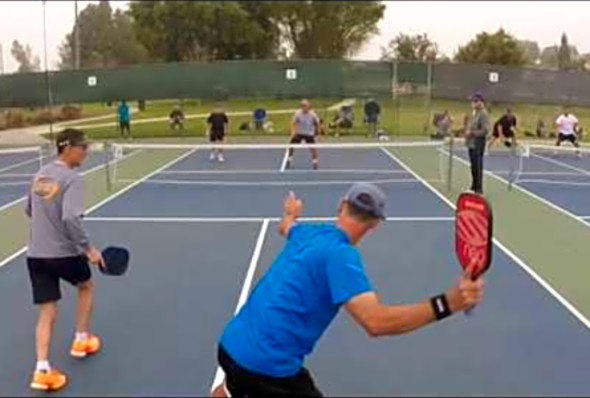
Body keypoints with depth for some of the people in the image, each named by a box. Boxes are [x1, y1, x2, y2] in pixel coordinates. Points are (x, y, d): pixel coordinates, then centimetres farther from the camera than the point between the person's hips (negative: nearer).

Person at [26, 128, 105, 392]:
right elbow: (71, 218, -26)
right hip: (64, 253, -5)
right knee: (86, 286, 25)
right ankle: (81, 341, 34)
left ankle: (42, 370, -2)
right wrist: (88, 248, -20)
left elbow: (29, 211, 21)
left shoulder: (40, 175, 9)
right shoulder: (71, 178, -15)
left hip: (36, 254, 5)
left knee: (47, 312, 7)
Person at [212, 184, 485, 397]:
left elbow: (285, 226, 34)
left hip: (231, 345, 9)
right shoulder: (340, 254, -18)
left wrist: (291, 213, 57)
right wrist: (446, 304, -34)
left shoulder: (308, 232, 6)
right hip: (267, 365, -9)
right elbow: (375, 322, -30)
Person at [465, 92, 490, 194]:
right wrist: (467, 132, 6)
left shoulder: (483, 114, -14)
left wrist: (472, 132, -21)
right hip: (471, 143, 9)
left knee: (478, 166, -5)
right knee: (473, 166, 16)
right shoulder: (473, 112, 14)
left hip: (478, 143, -9)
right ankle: (474, 186, 27)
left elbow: (485, 130, -20)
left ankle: (479, 188, 2)